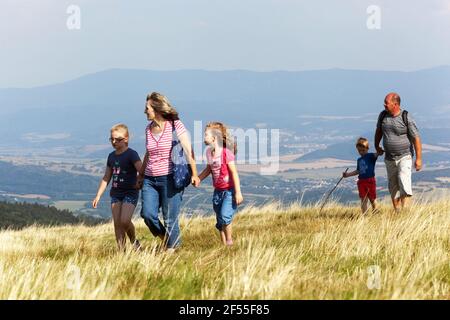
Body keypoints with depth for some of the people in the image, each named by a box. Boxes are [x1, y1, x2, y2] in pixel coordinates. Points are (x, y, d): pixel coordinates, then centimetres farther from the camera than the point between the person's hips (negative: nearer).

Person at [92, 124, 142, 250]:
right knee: (117, 223, -1)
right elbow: (106, 178, 19)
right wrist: (98, 196, 17)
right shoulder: (111, 156, 13)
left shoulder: (131, 154, -8)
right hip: (116, 193, 6)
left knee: (125, 221, -18)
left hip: (130, 193, -6)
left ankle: (134, 241, 8)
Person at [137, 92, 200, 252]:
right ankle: (165, 238, 16)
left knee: (170, 219, -2)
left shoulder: (175, 125, -6)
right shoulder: (148, 129, 10)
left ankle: (171, 248, 15)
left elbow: (188, 150, -7)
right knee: (147, 214, -9)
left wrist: (194, 174, -13)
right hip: (150, 180, 5)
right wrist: (141, 174, 28)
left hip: (170, 178, -5)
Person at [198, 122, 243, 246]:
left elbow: (234, 172, -16)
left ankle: (229, 240, 2)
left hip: (229, 190, -7)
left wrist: (238, 192, -17)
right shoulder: (209, 152, 2)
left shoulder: (226, 152, -18)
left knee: (225, 215, -18)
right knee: (220, 221, 9)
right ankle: (224, 244, 18)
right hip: (218, 191, 7)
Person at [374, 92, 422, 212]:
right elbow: (379, 130, 21)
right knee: (393, 186, 9)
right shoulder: (383, 115, 0)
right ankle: (397, 213, 19)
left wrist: (418, 159, -13)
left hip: (405, 157, -5)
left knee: (404, 181, -21)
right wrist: (377, 146, 26)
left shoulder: (407, 118, -14)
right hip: (389, 158, 5)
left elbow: (416, 139, -11)